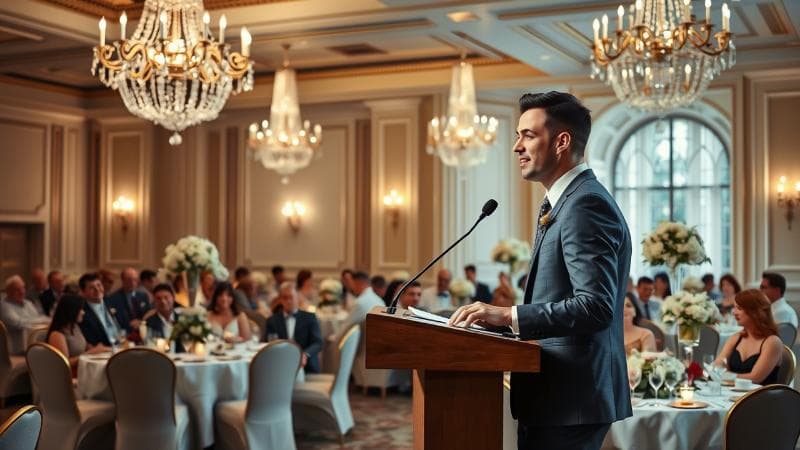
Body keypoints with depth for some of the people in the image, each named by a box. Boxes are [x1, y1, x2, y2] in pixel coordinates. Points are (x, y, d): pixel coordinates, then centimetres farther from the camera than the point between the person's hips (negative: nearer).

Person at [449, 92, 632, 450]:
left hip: (571, 396, -10)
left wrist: (509, 315, -25)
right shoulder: (563, 202, 16)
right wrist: (500, 317, 10)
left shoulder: (586, 204, -16)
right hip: (557, 393, 10)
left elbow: (595, 305, -24)